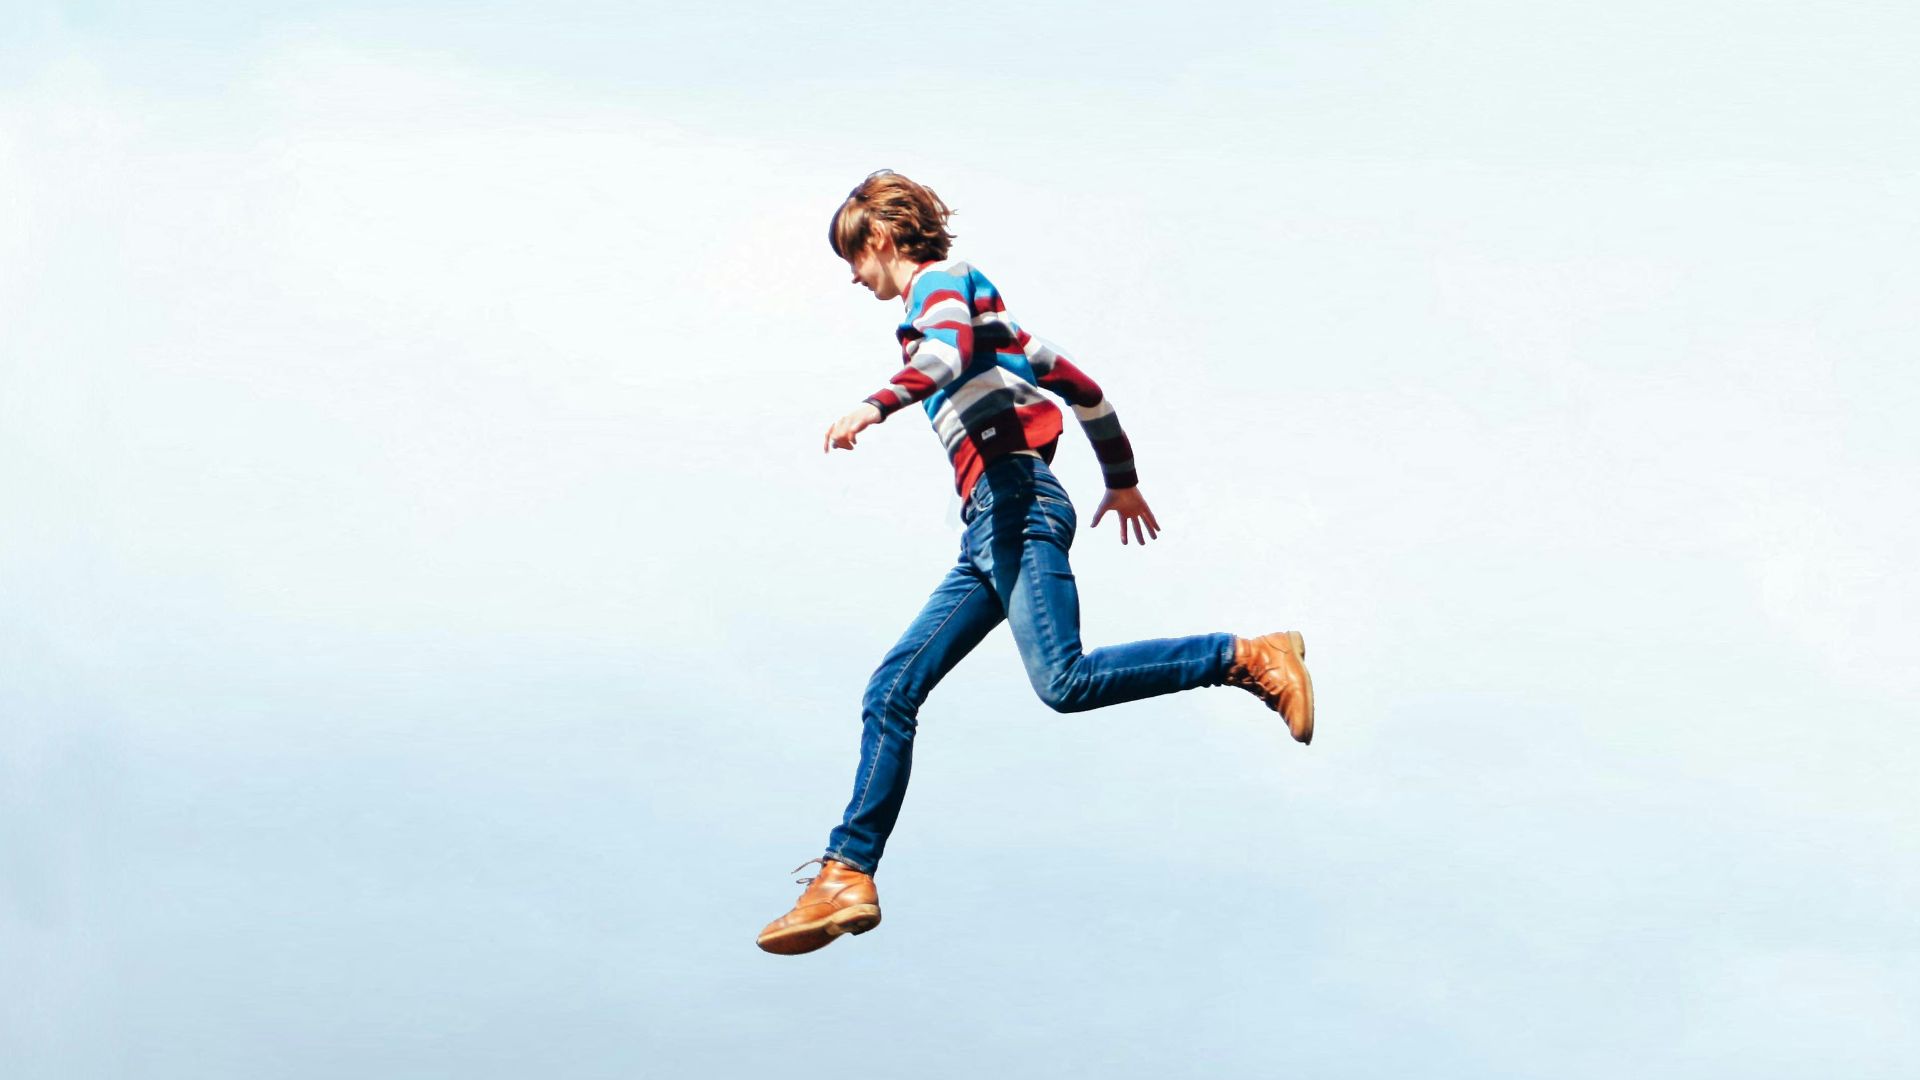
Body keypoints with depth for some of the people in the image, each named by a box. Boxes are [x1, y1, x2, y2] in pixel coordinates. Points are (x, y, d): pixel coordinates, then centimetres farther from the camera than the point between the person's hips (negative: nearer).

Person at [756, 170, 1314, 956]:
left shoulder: (941, 282, 5)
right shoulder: (967, 305, 31)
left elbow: (952, 352, -19)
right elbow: (1073, 379, 34)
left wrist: (875, 407, -36)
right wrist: (1121, 478, 42)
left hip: (1016, 502, -10)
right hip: (990, 533, 10)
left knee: (1064, 680, -26)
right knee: (892, 691, 1)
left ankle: (1251, 658, -16)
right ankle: (847, 875, -4)